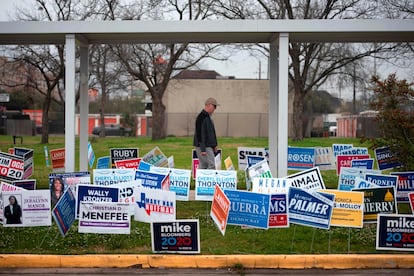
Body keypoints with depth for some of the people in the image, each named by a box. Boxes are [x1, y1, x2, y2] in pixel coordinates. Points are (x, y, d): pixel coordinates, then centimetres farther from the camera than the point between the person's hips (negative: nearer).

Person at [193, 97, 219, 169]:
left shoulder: (208, 117, 16)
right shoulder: (202, 117, -16)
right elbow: (200, 133, -20)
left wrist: (214, 145, 22)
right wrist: (202, 149, -23)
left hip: (208, 146, 10)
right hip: (204, 147, -10)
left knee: (203, 166, 10)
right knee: (211, 165, -12)